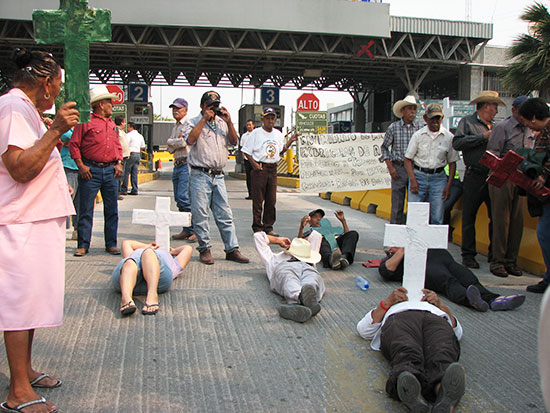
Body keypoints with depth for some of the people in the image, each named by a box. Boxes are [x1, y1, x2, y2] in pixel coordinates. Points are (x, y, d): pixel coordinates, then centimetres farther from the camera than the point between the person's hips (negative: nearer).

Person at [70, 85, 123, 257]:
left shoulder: (112, 124, 17)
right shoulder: (86, 121, -2)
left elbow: (118, 146, 21)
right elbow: (74, 144, -4)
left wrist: (119, 163, 6)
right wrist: (81, 165, -11)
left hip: (110, 171, 6)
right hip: (91, 170, -5)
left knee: (112, 210, 6)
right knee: (86, 210, -1)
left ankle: (111, 244, 14)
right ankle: (83, 245, 6)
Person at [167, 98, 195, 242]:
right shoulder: (175, 127, 22)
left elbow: (184, 142, -17)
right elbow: (170, 147, 16)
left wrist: (172, 142, 0)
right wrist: (178, 141, -3)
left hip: (186, 164, -9)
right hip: (177, 165, 9)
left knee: (183, 197, -15)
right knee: (179, 199, 8)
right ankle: (186, 230, 14)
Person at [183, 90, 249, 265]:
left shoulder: (222, 123, 18)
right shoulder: (193, 122, 4)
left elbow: (234, 141, 12)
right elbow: (190, 139, -15)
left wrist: (229, 122, 1)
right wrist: (204, 119, -12)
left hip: (218, 176, 4)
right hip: (200, 175, -4)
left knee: (225, 214, 4)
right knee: (200, 213, -3)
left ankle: (232, 249, 8)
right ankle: (204, 249, 8)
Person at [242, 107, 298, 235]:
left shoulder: (278, 134, 13)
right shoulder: (256, 133, -3)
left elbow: (280, 151, 21)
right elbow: (246, 151, -2)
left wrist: (290, 141, 8)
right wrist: (254, 164, -13)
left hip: (273, 169, 5)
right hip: (259, 168, -5)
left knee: (272, 200, 6)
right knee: (258, 199, -2)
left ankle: (268, 227, 16)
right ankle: (257, 227, 7)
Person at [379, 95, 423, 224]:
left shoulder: (420, 127, 4)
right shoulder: (393, 127, 2)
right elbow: (384, 147, 8)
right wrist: (390, 166, -1)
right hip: (398, 168, -1)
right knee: (397, 203, 1)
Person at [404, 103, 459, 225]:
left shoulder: (448, 137, 5)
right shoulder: (418, 135, 3)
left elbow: (452, 162, 9)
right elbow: (408, 159, 3)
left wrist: (448, 185, 2)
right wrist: (413, 180, -9)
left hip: (439, 177, 1)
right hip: (418, 175, 0)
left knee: (437, 218, 0)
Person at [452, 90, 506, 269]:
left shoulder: (494, 126, 20)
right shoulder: (467, 122, 3)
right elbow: (457, 143, -12)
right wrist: (483, 137, -11)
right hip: (475, 177, -5)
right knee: (469, 217, 0)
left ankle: (495, 253, 18)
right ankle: (468, 255, 8)